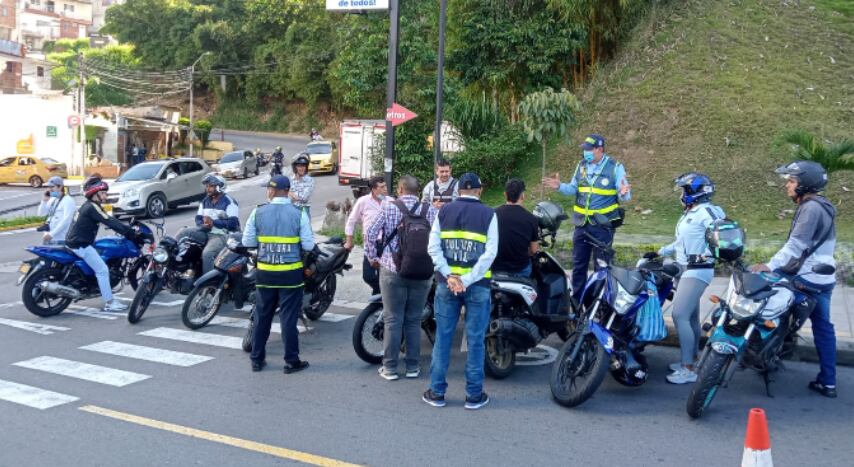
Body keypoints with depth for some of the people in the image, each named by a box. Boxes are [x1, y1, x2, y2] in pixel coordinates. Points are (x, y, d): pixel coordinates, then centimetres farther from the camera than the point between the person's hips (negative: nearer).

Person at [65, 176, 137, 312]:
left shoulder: (88, 206, 15)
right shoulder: (92, 207, -16)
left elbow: (109, 220, 15)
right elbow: (110, 223, -22)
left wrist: (127, 229, 9)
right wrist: (131, 233, -20)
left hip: (75, 242, 10)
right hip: (81, 245, -10)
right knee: (102, 270, -9)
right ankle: (109, 302, -8)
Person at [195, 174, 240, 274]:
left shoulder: (229, 202, -7)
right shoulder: (205, 201, 17)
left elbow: (233, 223, -15)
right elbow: (198, 219, 14)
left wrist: (213, 222, -19)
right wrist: (204, 225, -10)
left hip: (223, 235, -8)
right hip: (207, 233, 8)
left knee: (207, 253, -32)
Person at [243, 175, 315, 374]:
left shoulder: (258, 212, -5)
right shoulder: (299, 214, -9)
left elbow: (247, 242, 0)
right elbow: (308, 245, -7)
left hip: (265, 272, 2)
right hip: (291, 273, -2)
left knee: (262, 316, 12)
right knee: (289, 317, 4)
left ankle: (257, 359, 20)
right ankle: (291, 361, 9)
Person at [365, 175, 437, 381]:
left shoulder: (388, 207, -3)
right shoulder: (430, 210, -1)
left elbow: (370, 234, -7)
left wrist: (373, 258, 7)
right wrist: (432, 262, 10)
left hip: (392, 270, -1)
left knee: (392, 320, 6)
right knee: (414, 321, 11)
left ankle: (390, 368, 9)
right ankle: (412, 367, 16)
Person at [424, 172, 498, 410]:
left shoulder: (444, 211, 6)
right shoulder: (489, 214, 0)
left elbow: (433, 247, -4)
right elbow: (490, 253, -10)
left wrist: (449, 276, -9)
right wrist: (467, 280, -13)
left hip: (446, 283, 2)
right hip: (477, 286, -2)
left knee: (443, 337, 9)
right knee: (475, 340, 5)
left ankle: (437, 392, 14)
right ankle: (474, 395, 11)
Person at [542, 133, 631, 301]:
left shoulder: (615, 167, -8)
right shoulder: (581, 166, 7)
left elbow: (624, 195, -11)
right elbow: (573, 189, 16)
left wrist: (624, 193, -33)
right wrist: (560, 186, -1)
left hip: (603, 225, -5)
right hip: (582, 224, 5)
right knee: (578, 265, 12)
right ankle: (576, 299, 23)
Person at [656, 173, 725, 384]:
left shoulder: (707, 212, -13)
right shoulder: (689, 213, 16)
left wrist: (704, 255, -31)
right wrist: (660, 252, 23)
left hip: (697, 271, -10)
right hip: (686, 270, 10)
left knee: (680, 316, -15)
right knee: (691, 317, 15)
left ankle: (688, 369, -11)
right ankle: (691, 359, 25)